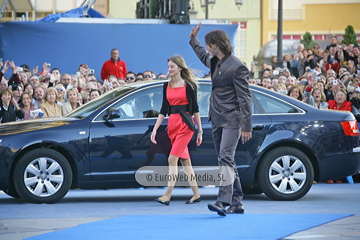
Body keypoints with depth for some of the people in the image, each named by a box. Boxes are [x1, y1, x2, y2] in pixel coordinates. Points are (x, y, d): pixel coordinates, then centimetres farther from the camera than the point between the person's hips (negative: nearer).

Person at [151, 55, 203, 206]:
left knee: (172, 159, -14)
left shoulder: (188, 85, -4)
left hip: (185, 125, -6)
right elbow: (164, 109, 13)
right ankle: (196, 194, 14)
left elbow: (195, 108, -2)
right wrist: (155, 129, 7)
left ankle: (167, 196, -17)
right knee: (184, 160, 8)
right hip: (172, 125, 6)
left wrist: (200, 131, -1)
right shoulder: (167, 86, 12)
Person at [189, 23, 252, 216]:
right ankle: (237, 203, 15)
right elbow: (203, 56, 40)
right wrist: (193, 40, 38)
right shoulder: (213, 62, 11)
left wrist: (246, 127, -18)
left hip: (231, 120, -9)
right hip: (216, 119, 9)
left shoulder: (237, 67, -14)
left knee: (225, 158, -19)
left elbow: (245, 98, -15)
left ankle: (223, 202, -28)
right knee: (226, 161, 10)